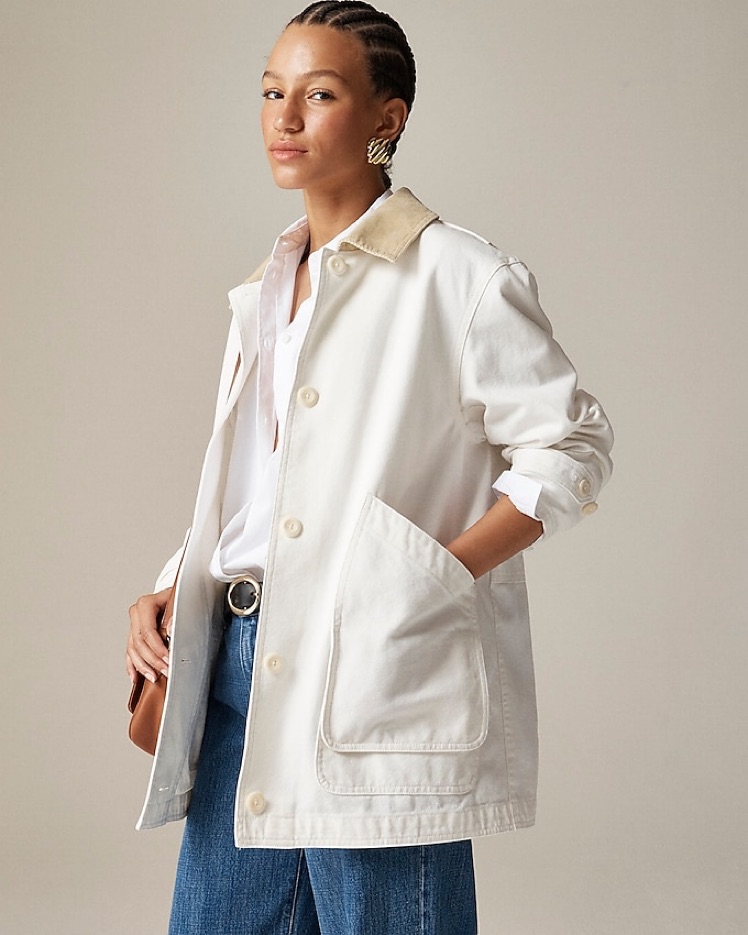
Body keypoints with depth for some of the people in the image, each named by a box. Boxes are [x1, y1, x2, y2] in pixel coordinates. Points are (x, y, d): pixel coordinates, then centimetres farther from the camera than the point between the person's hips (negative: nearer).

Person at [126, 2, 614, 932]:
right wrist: (170, 593, 8)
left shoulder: (461, 277, -5)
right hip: (243, 663, 7)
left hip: (380, 680, -7)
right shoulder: (264, 292, 17)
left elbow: (570, 446, -7)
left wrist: (437, 575, -14)